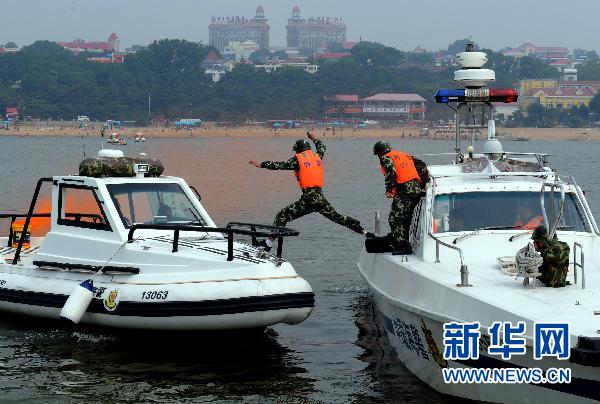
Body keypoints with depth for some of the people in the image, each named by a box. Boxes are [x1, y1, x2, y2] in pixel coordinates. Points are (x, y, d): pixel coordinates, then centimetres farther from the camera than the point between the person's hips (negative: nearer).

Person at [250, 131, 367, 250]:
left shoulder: (298, 159, -1)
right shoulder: (317, 156, 15)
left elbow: (281, 165, -6)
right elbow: (322, 148, 37)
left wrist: (261, 164, -1)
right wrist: (315, 139, 55)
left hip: (308, 199, -6)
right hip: (321, 198, 6)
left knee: (282, 216, -3)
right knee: (337, 217, 20)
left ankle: (269, 241, -17)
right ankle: (363, 231, 21)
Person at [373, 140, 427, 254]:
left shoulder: (386, 158, 3)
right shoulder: (403, 155, 27)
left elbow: (391, 172, -16)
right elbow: (421, 165, 23)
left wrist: (389, 190, -10)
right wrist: (426, 181, 24)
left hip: (404, 192, -8)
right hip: (417, 190, 8)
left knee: (394, 219, -5)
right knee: (405, 219, 18)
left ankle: (404, 247, -11)